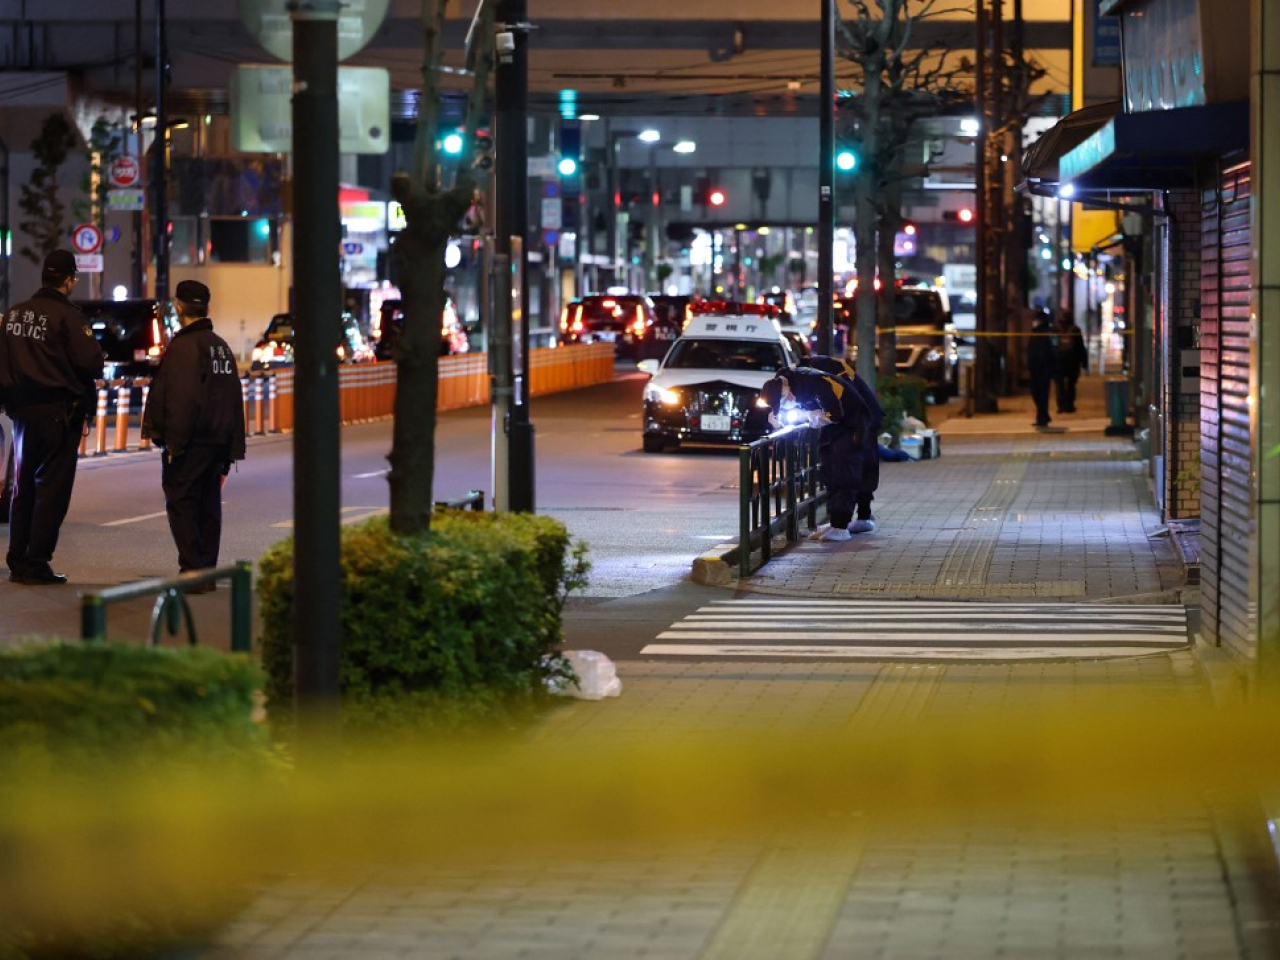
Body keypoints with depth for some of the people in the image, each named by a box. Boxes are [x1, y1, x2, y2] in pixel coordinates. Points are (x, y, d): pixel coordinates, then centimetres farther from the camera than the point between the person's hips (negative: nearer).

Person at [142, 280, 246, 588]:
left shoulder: (184, 346, -13)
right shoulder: (221, 346, 17)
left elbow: (182, 400, -20)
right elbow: (235, 398, 19)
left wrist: (174, 442, -17)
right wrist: (233, 446, 20)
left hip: (191, 444, -9)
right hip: (218, 441, 9)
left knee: (181, 503, -5)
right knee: (208, 504, 12)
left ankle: (192, 571, -11)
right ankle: (207, 571, 14)